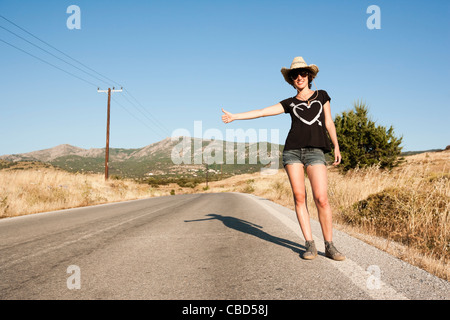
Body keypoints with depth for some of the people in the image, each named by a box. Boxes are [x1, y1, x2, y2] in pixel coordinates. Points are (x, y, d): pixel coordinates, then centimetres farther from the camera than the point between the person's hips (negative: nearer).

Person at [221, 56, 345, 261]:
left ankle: (329, 246, -1)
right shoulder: (290, 103, 15)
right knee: (299, 197, -4)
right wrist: (235, 116, -2)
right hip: (293, 151, 1)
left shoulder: (322, 95, 19)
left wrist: (336, 148, 11)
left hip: (315, 152, -1)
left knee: (321, 199, -11)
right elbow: (262, 112, 7)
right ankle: (310, 244, 3)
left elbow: (329, 123, 18)